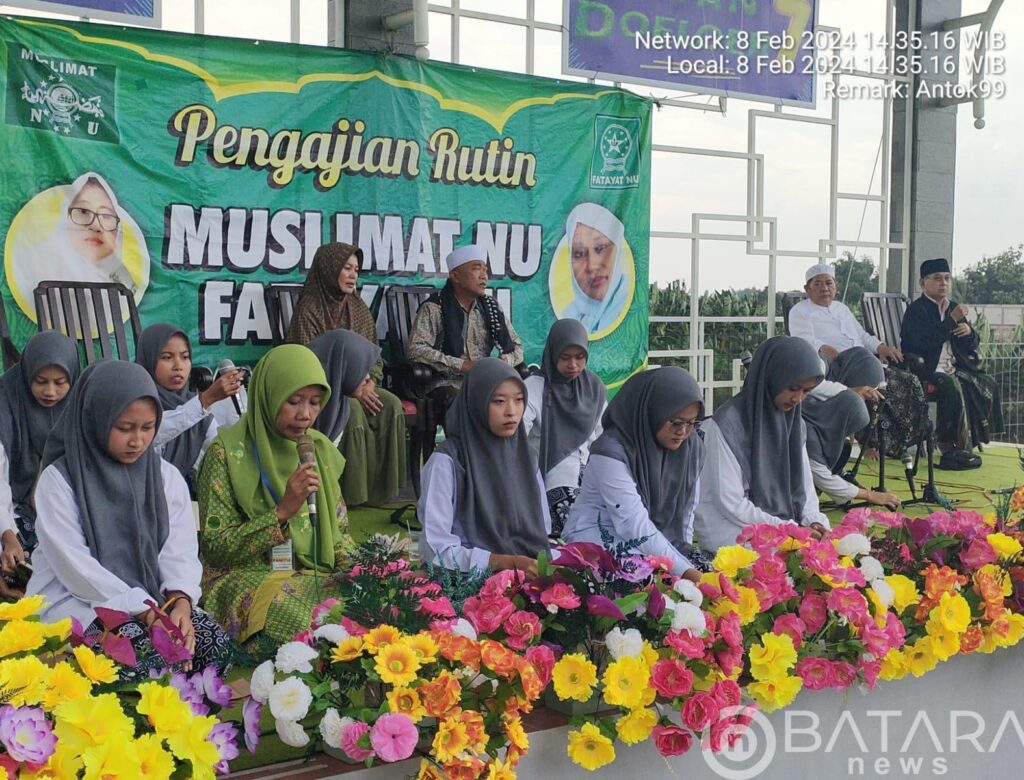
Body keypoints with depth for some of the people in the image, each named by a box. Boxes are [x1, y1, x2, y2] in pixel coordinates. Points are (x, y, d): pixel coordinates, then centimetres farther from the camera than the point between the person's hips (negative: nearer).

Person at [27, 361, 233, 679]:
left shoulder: (167, 476, 7)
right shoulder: (59, 480, -6)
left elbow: (180, 551, -1)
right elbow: (74, 564, -14)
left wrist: (180, 599, -24)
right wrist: (142, 610, -22)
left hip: (151, 598, 4)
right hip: (77, 605, -4)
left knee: (216, 644, -21)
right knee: (153, 653, -31)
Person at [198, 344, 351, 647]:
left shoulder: (319, 449, 10)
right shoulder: (228, 452, -7)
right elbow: (214, 547, -9)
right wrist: (282, 512, -19)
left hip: (316, 576, 6)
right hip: (248, 577, -5)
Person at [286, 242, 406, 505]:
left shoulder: (358, 308, 12)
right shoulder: (309, 309, -8)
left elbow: (374, 355, 12)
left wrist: (370, 383, -10)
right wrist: (350, 389, -21)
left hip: (359, 386, 5)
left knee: (391, 405, -22)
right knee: (353, 412, -34)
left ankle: (382, 488, -16)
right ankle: (352, 492, -22)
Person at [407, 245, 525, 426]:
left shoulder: (491, 307, 17)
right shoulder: (434, 308, 0)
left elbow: (516, 346, 20)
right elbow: (415, 350, -12)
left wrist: (501, 364, -4)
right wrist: (463, 365, -16)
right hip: (448, 384, -5)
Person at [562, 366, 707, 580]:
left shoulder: (691, 447, -1)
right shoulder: (613, 451, -22)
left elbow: (685, 514, 6)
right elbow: (635, 526, -29)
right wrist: (686, 572, -33)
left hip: (655, 542, 6)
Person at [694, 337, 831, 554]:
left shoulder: (794, 422, 8)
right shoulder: (727, 424, -15)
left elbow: (804, 485, 12)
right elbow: (731, 504, -17)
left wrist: (813, 520, -9)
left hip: (787, 524, 7)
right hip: (733, 531, -7)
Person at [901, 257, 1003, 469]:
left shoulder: (953, 307, 19)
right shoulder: (916, 310, -5)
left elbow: (973, 344, 21)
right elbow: (925, 342, -22)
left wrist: (969, 331, -3)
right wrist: (952, 320, -19)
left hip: (953, 367, 8)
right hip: (925, 368, -8)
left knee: (988, 384, -6)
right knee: (951, 385, -34)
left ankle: (971, 441, -6)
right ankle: (950, 448, -29)